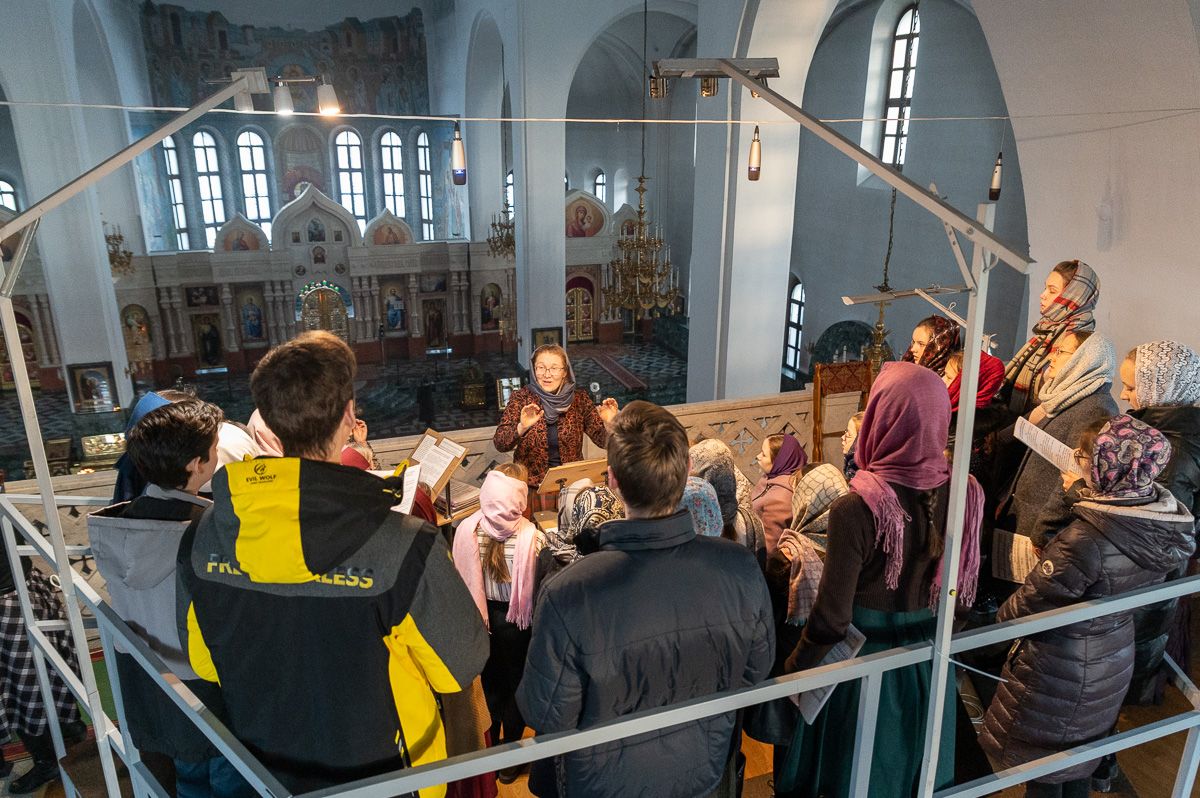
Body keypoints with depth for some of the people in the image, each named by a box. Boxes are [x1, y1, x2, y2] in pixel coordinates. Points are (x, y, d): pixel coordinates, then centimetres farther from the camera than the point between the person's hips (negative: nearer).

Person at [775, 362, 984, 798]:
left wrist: (794, 668, -5)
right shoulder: (964, 493, -13)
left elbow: (832, 617, -20)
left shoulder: (857, 509, -29)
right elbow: (963, 586, 1)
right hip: (931, 661, 5)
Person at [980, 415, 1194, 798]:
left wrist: (1003, 615, -4)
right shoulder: (1165, 519, -12)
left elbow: (1029, 607, -26)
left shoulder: (1088, 537, -36)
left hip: (1063, 668, -7)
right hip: (1115, 656, 7)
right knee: (1078, 763, 29)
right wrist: (1083, 494, 12)